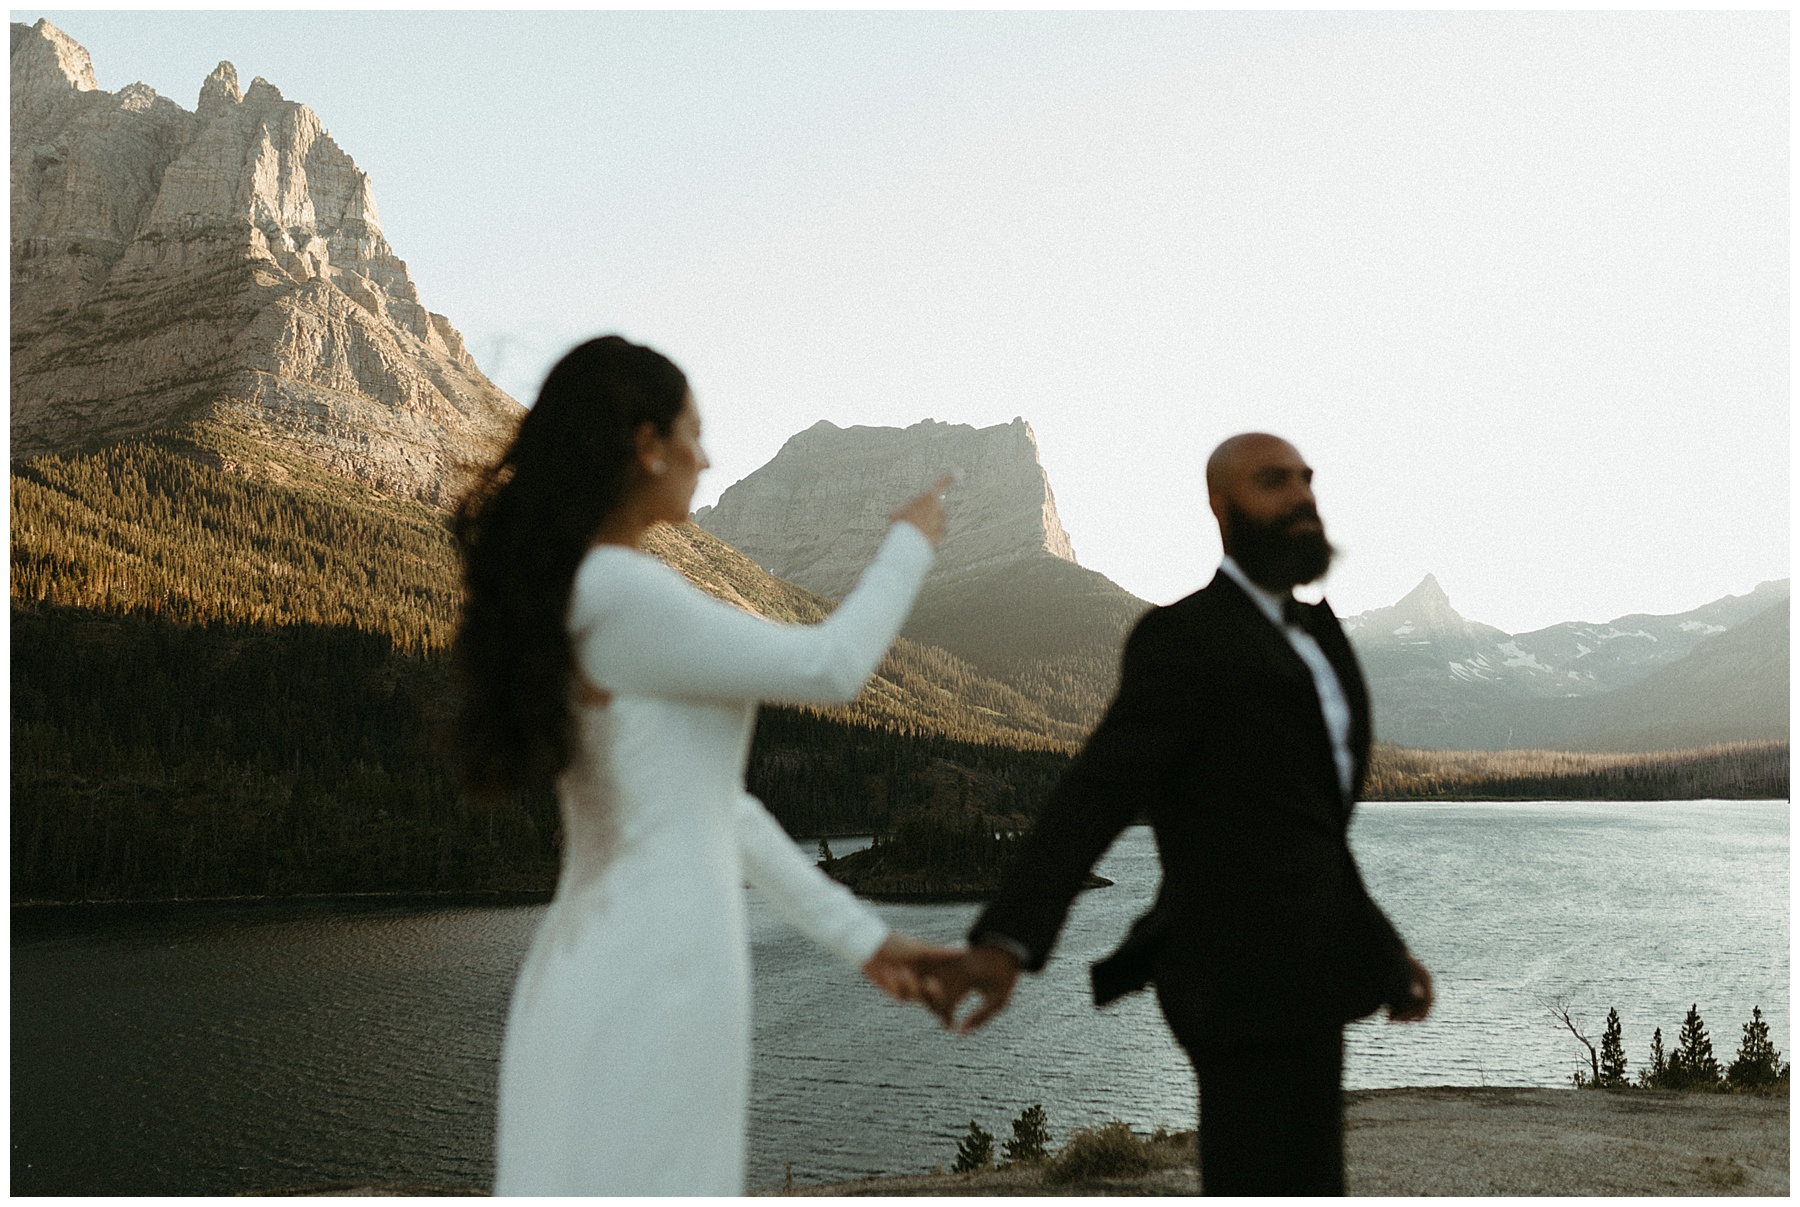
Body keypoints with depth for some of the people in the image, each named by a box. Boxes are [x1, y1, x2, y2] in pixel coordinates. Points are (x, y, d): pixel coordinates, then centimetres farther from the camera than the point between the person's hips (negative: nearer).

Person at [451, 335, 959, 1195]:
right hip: (653, 986, -10)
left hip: (596, 972, 10)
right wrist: (909, 546, 12)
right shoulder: (620, 593, -17)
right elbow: (826, 670, -7)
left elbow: (705, 802, 15)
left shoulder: (568, 599, 14)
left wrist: (861, 938, 17)